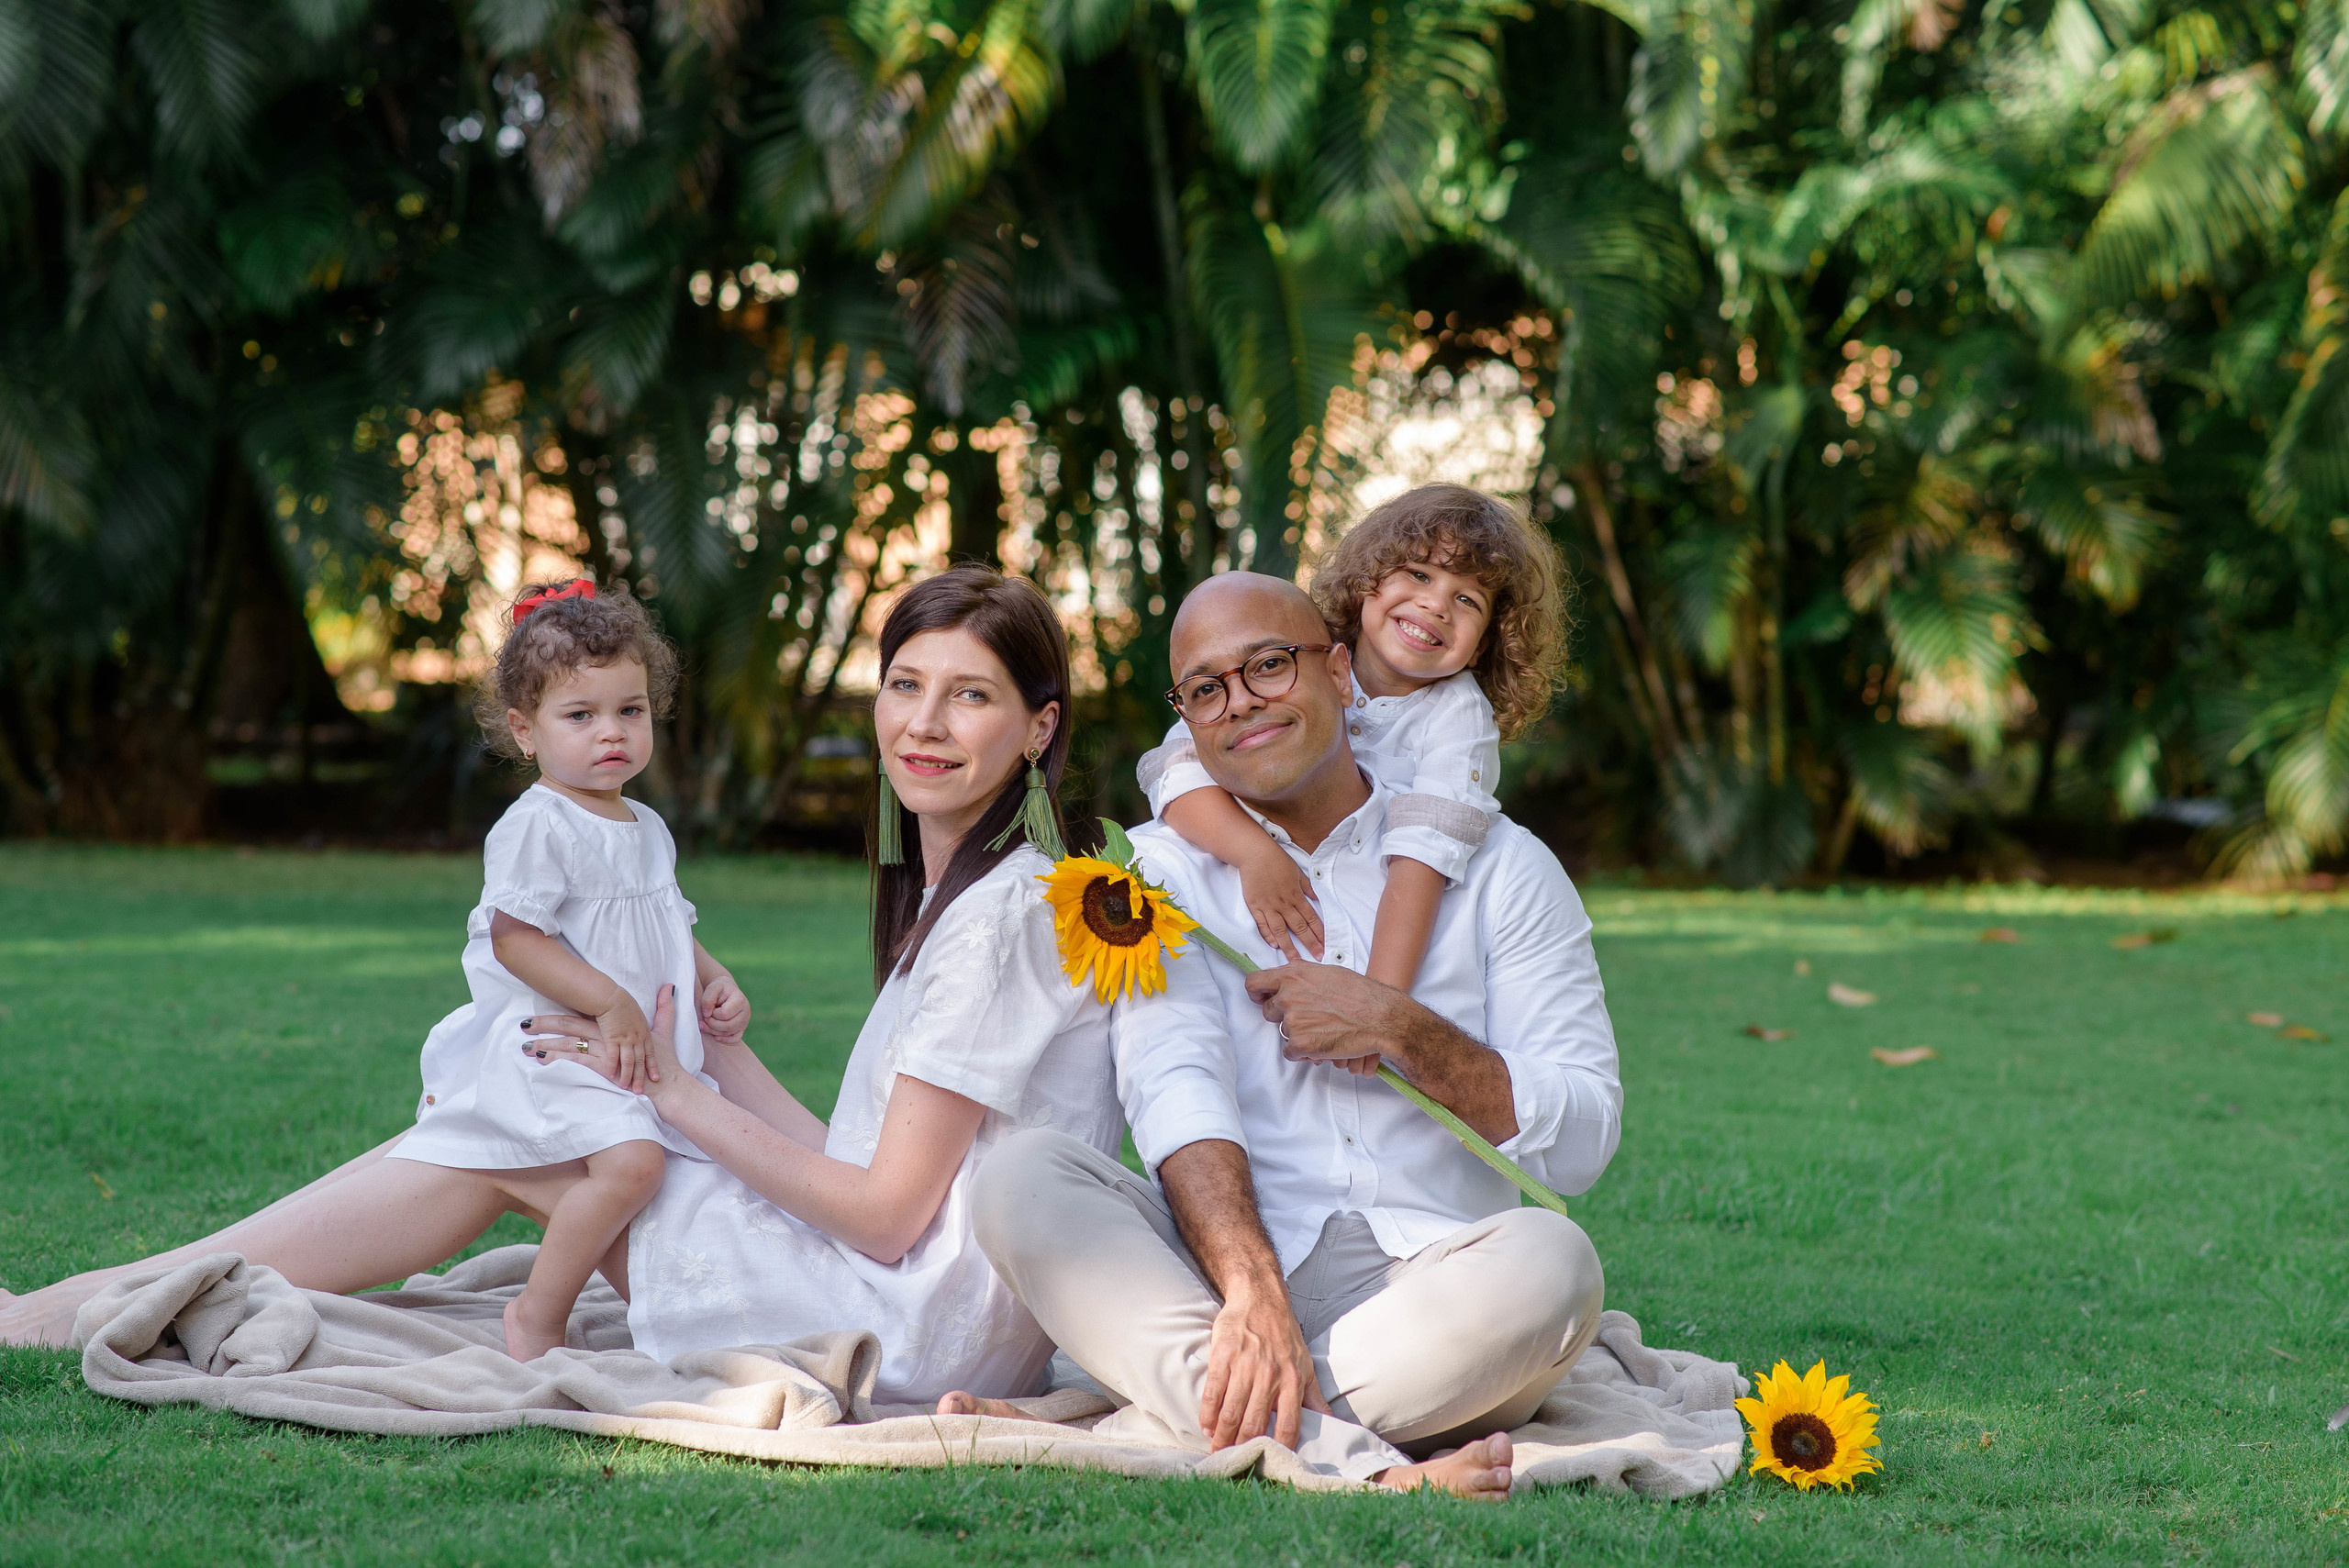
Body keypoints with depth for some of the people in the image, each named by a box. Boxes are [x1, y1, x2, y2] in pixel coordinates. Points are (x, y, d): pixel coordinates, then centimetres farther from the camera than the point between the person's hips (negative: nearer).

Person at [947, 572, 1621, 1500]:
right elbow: (1175, 1090, -8)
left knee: (1549, 1259, -33)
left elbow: (1583, 1140, 3)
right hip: (1216, 1277, 1)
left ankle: (1124, 1435, -32)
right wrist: (1252, 1292, -26)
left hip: (1438, 1292, -1)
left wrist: (1399, 1031, -11)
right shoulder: (1163, 871, 12)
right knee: (1023, 1175, -25)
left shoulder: (1495, 866, 11)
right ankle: (1371, 1471, -42)